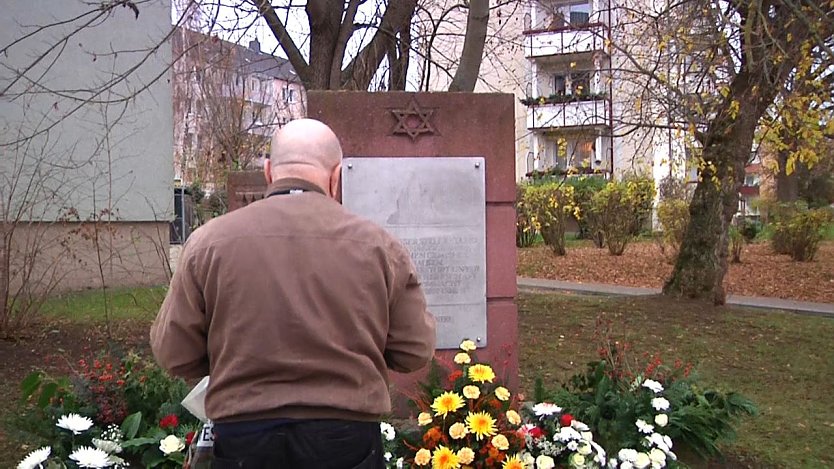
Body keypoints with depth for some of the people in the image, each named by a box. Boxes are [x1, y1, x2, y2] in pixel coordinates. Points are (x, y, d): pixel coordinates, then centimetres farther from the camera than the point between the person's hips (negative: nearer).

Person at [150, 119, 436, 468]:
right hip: (346, 440, 0)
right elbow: (414, 352, 1)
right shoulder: (377, 244, -5)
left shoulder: (209, 241, -5)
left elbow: (174, 354, 0)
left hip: (244, 440, 0)